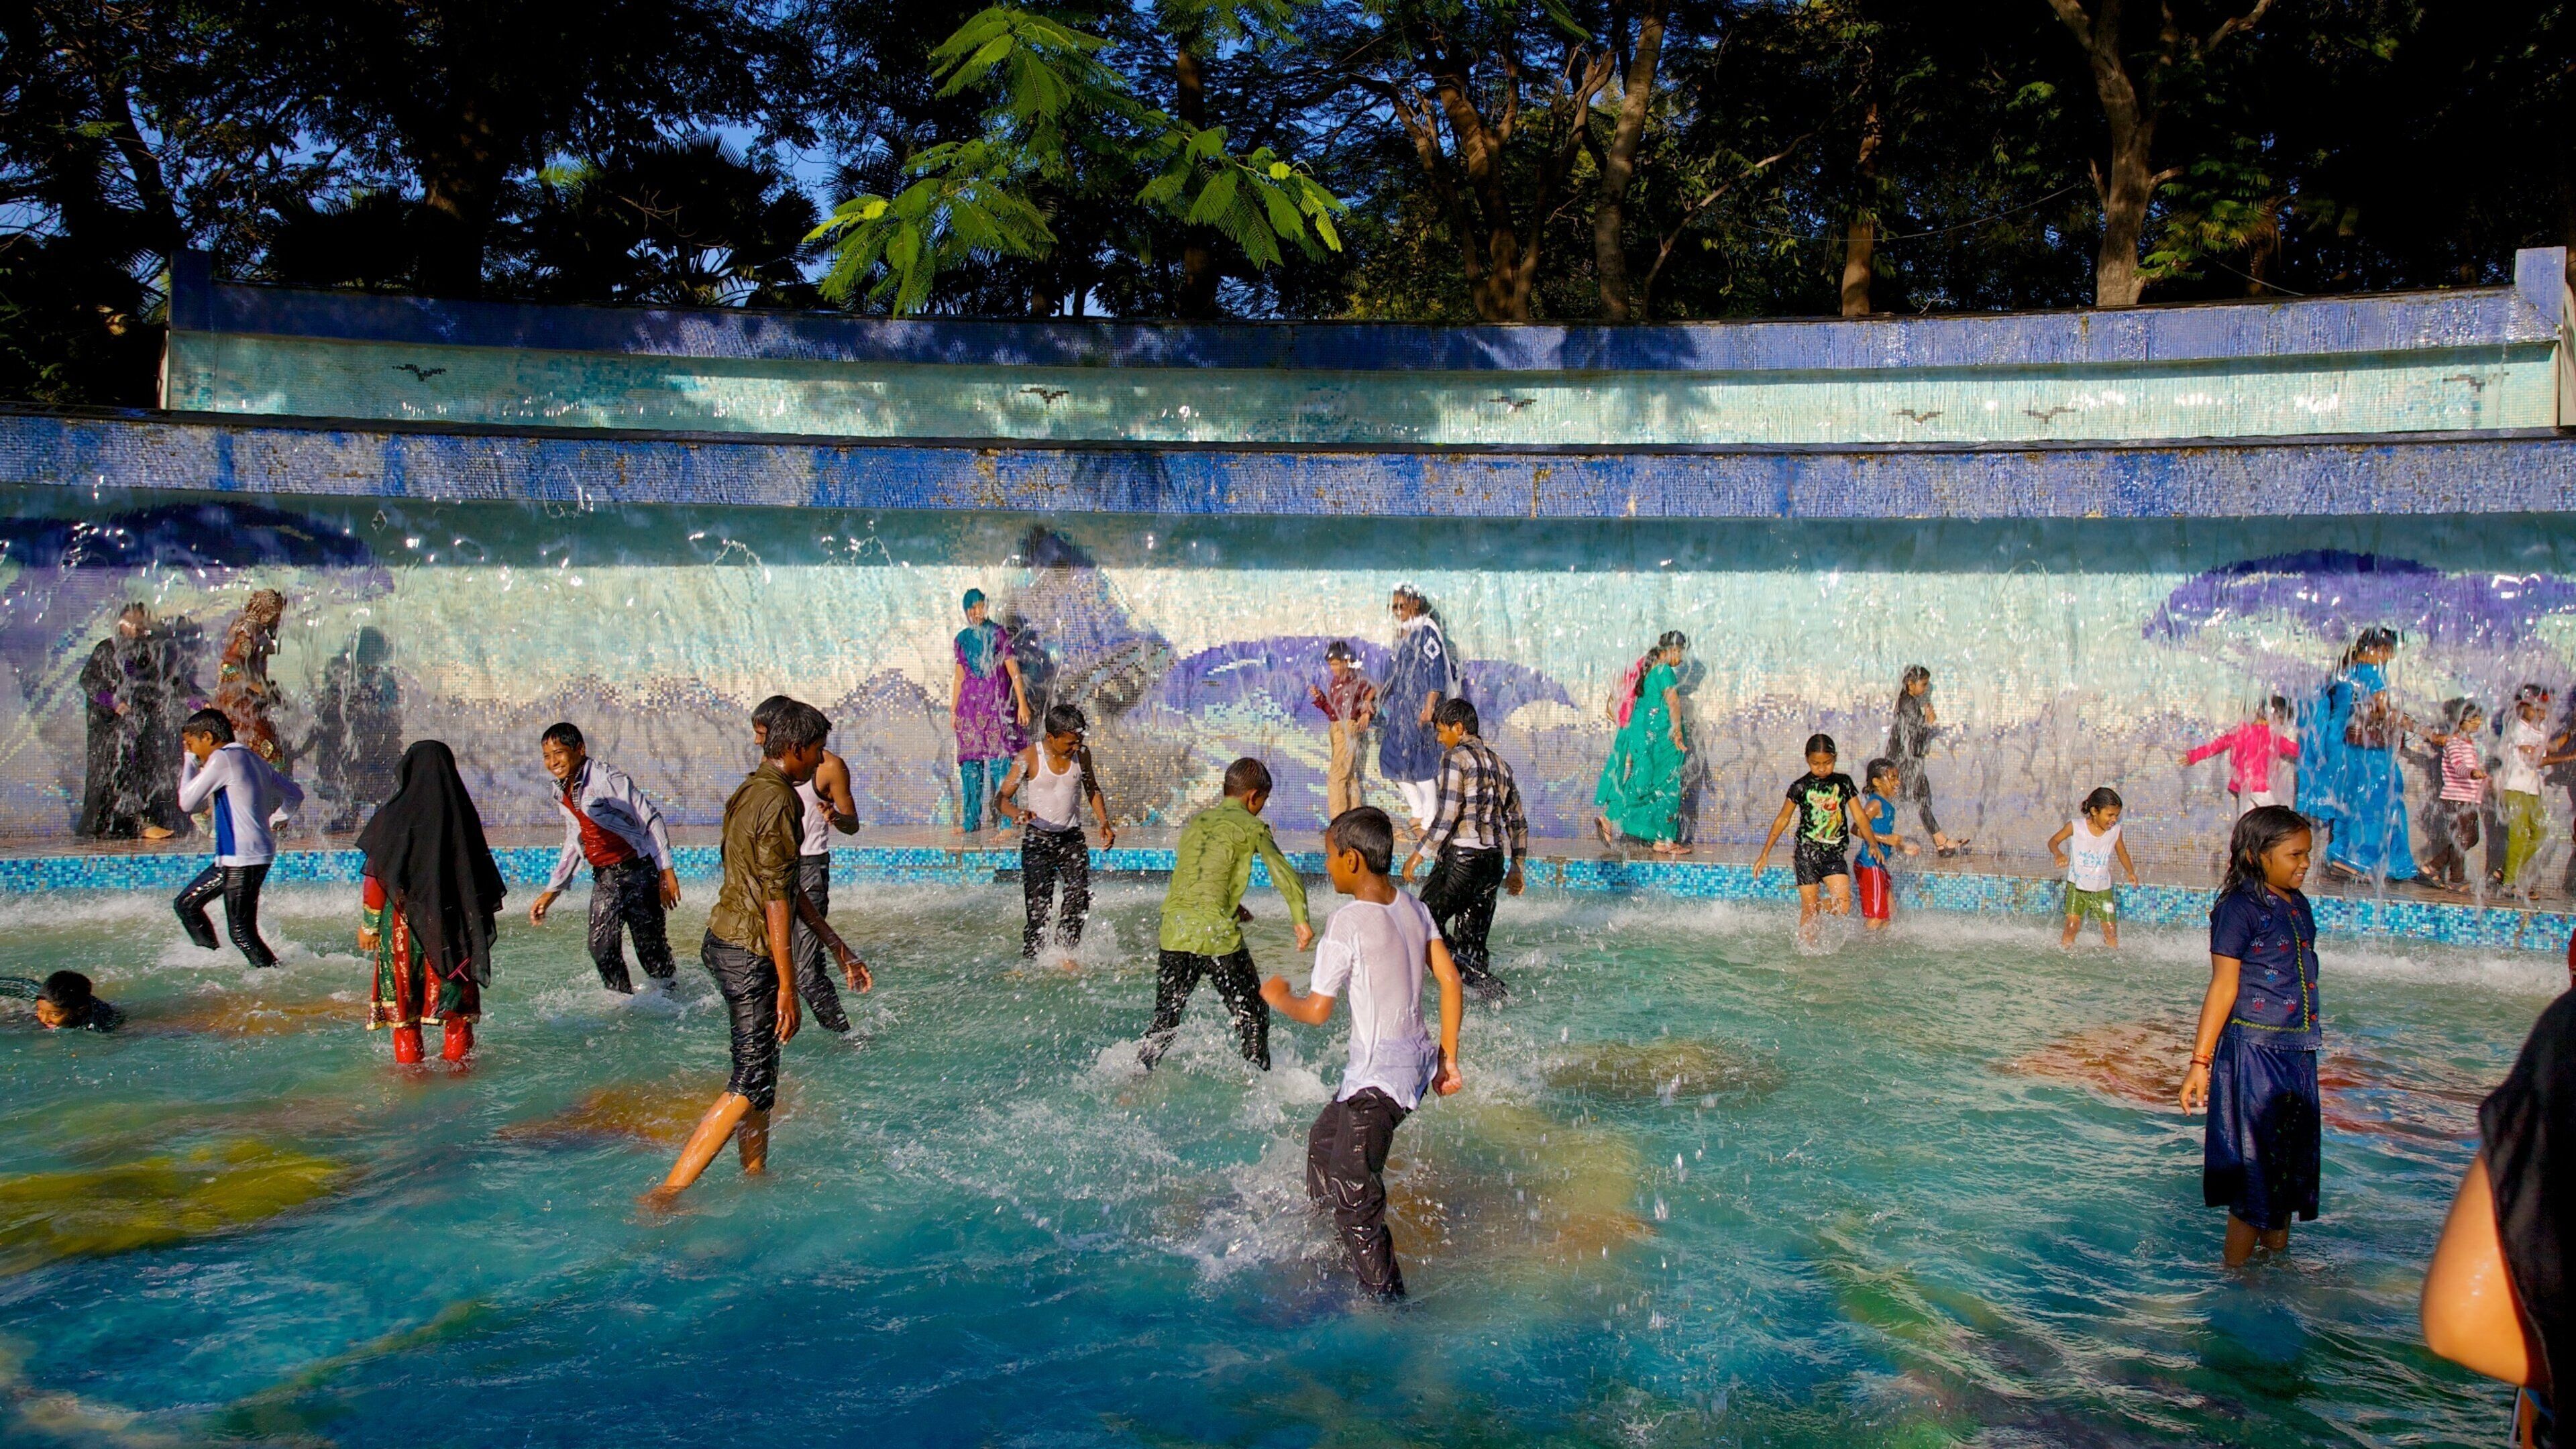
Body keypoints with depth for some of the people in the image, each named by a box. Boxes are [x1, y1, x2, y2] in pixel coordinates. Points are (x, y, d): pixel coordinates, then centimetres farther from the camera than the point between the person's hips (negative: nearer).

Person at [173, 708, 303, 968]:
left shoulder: (222, 759, -11)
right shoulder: (252, 759, 15)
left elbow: (188, 803, -8)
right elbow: (294, 795, 19)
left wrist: (189, 760, 2)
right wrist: (269, 822, 17)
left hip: (243, 858, -10)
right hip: (236, 857, 10)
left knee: (241, 932, -8)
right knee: (185, 904, 20)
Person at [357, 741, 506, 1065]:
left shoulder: (394, 815, -9)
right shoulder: (463, 814, -2)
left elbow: (376, 877, -7)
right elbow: (483, 873, 3)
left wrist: (369, 925, 4)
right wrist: (481, 923, 14)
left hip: (403, 923, -2)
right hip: (453, 926, 2)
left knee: (403, 1003, 9)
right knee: (456, 1003, 11)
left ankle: (409, 1065, 13)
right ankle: (456, 1062, 14)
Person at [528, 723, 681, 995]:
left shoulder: (606, 778, -15)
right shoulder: (561, 793, 9)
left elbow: (651, 818, -13)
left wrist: (666, 869, -16)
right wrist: (551, 891, 19)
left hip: (638, 872, -7)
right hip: (604, 878, 7)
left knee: (651, 948, -3)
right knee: (602, 949, 2)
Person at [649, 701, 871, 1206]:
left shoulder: (750, 792, 15)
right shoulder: (779, 801, -17)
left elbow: (788, 887, 20)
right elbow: (775, 899, -20)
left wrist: (841, 949, 21)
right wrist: (787, 985, -17)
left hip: (725, 940, 10)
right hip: (749, 953, -10)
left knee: (758, 1067, 19)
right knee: (752, 1081, -6)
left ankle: (754, 1175, 30)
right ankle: (666, 1193, -6)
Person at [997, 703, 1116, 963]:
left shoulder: (1082, 754, 0)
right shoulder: (1029, 757, -11)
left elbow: (1092, 790, 17)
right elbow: (1001, 798, -10)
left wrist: (1104, 822, 3)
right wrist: (1016, 813, -32)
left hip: (1073, 839, 3)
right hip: (1038, 840, -3)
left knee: (1080, 896, -16)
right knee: (1039, 908, -6)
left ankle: (1065, 952, -3)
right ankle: (1030, 961, 6)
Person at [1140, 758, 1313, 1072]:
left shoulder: (1196, 820, 18)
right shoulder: (1252, 827, 2)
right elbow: (1286, 876, -5)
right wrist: (1301, 921, 5)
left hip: (1175, 931, 5)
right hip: (1218, 934, -5)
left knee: (1165, 1019, 17)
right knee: (1251, 1017, 11)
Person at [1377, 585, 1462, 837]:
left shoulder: (1426, 632, -9)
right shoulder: (1402, 634, 16)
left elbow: (1435, 671, -16)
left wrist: (1429, 707, -22)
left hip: (1421, 706, -9)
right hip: (1401, 707, 9)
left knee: (1422, 763, -7)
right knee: (1392, 757, 7)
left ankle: (1428, 823, -1)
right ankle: (1418, 813, 17)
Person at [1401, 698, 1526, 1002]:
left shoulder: (1455, 757, -6)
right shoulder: (1499, 763, 18)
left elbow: (1447, 815, -15)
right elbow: (1517, 820, 20)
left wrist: (1418, 854, -8)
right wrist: (1516, 868, 27)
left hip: (1461, 856, -8)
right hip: (1495, 861, 8)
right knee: (1472, 940, 13)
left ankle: (1473, 977, -18)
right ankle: (1495, 993, 8)